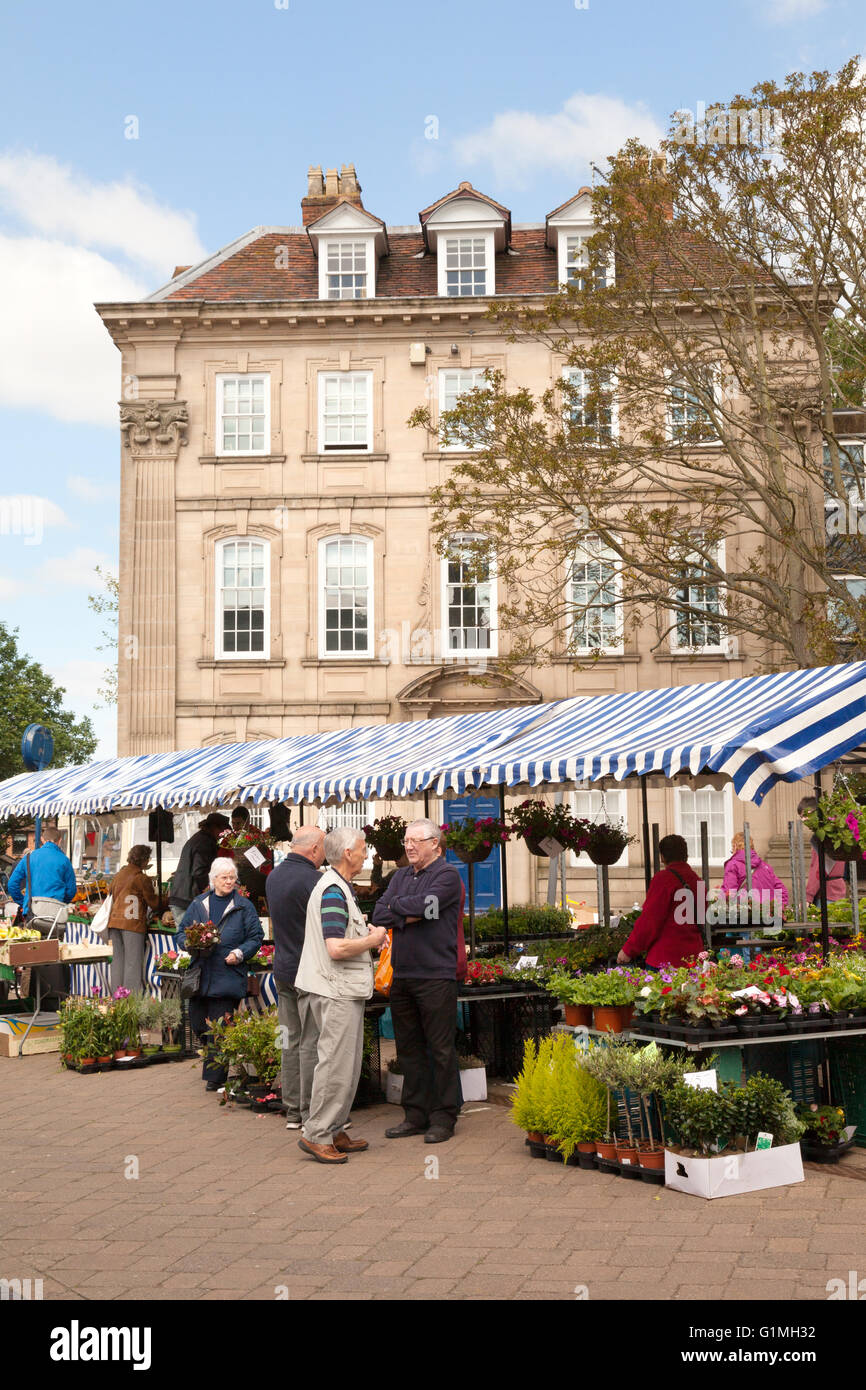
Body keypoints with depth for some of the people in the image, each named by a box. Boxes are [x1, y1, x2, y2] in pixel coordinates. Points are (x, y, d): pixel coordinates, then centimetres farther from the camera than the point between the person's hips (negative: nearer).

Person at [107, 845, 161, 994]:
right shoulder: (141, 878, -7)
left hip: (114, 921, 7)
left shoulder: (118, 875, 15)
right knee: (133, 961, -5)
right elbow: (154, 903, -1)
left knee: (118, 959, 11)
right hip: (132, 923, -7)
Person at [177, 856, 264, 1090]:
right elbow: (182, 932, 14)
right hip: (199, 977, 3)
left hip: (228, 978, -3)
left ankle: (215, 1076, 2)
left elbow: (256, 937, 4)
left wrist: (240, 953, -12)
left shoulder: (243, 906, 3)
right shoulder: (198, 904, 10)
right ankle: (214, 1064, 33)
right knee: (198, 1025, 9)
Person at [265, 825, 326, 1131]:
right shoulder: (310, 880, -19)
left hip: (283, 969, 8)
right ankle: (311, 1114, 1)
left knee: (291, 1039, 13)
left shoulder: (274, 876, 9)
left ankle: (293, 1110, 18)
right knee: (312, 1043, -3)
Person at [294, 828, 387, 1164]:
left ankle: (334, 1132, 20)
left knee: (346, 1065, 14)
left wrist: (364, 933, 12)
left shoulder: (336, 887, 17)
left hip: (342, 991, 11)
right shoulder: (334, 891, -17)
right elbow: (336, 948, -25)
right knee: (336, 1065, -7)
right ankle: (316, 1135, -1)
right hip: (337, 992, -11)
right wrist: (372, 940, -11)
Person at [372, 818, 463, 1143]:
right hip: (401, 976, 7)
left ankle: (443, 1117, 6)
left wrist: (396, 906, -1)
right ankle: (416, 1115, 19)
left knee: (441, 1050, -1)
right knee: (409, 1049, 11)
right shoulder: (401, 877, 17)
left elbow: (425, 904, -19)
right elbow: (379, 915, 6)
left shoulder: (447, 875, -4)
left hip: (436, 976, -7)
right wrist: (410, 916, -10)